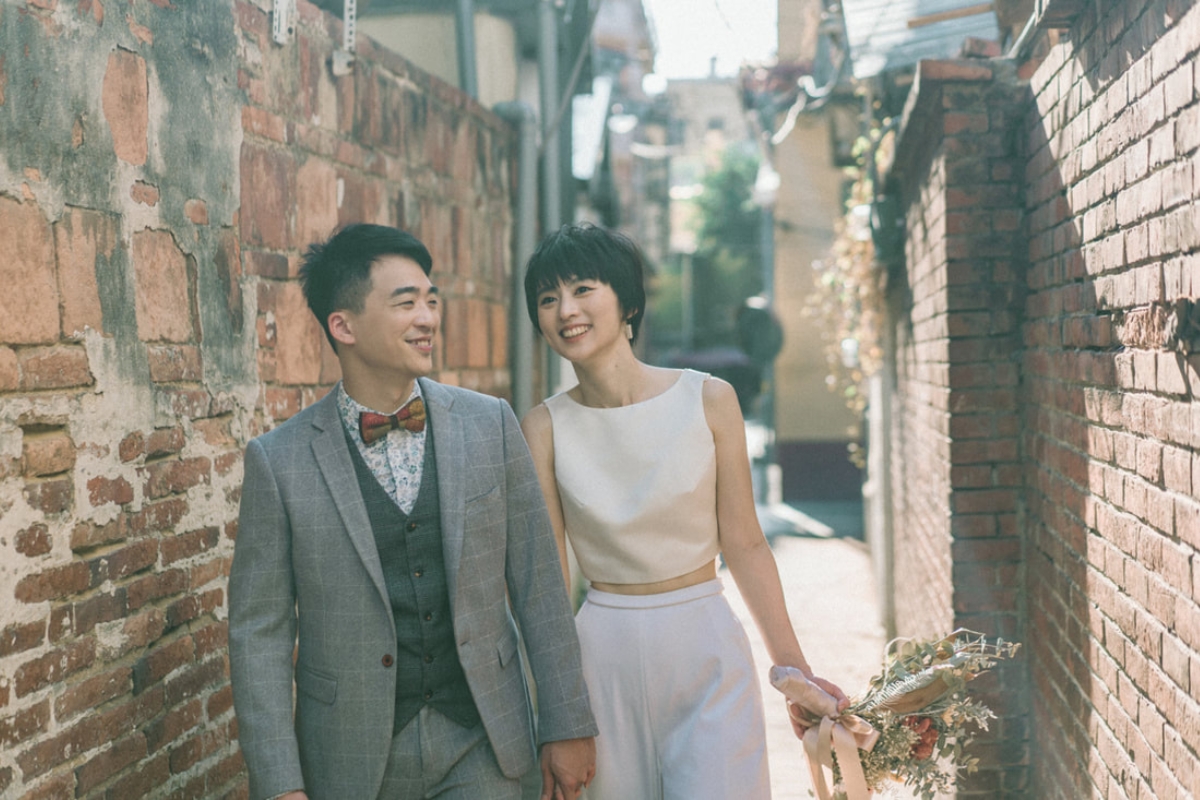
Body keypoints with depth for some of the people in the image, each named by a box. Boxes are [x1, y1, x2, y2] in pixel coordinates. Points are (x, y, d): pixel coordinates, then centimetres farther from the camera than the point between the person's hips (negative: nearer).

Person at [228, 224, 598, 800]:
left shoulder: (491, 425, -1)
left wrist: (567, 726, 3)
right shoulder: (279, 462, -7)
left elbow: (538, 585, 2)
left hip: (481, 747, 1)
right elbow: (259, 632, -4)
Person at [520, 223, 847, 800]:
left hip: (706, 650, -1)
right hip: (604, 659, 1)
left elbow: (744, 546, -1)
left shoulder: (708, 400, -6)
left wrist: (793, 669, -1)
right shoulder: (545, 428, -3)